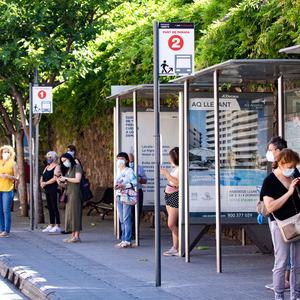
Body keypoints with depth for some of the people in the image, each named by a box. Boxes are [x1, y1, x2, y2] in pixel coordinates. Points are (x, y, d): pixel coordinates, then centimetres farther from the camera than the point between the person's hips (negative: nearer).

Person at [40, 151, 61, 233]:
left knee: (55, 208, -8)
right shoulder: (47, 167, 19)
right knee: (50, 208, 10)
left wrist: (46, 183, -14)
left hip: (54, 190, -8)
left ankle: (57, 226, -6)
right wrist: (41, 183, -3)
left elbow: (55, 178, -17)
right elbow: (42, 176, 18)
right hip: (47, 191, 8)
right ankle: (51, 225, 14)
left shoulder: (57, 167, -6)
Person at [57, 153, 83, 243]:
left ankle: (77, 236, -11)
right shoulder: (67, 170, 21)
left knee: (75, 212, -10)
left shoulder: (77, 167, -2)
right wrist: (60, 183, 1)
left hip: (75, 193, -8)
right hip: (68, 193, 8)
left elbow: (77, 180, -14)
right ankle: (73, 235, 5)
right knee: (69, 213, 4)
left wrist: (65, 179, -8)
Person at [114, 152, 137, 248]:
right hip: (119, 196, 8)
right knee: (122, 220, 8)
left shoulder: (129, 171, -6)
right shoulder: (118, 171, 18)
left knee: (126, 219, -10)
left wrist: (122, 185, -19)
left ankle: (128, 241, -9)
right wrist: (116, 186, 7)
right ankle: (124, 240, 12)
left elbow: (134, 182, -14)